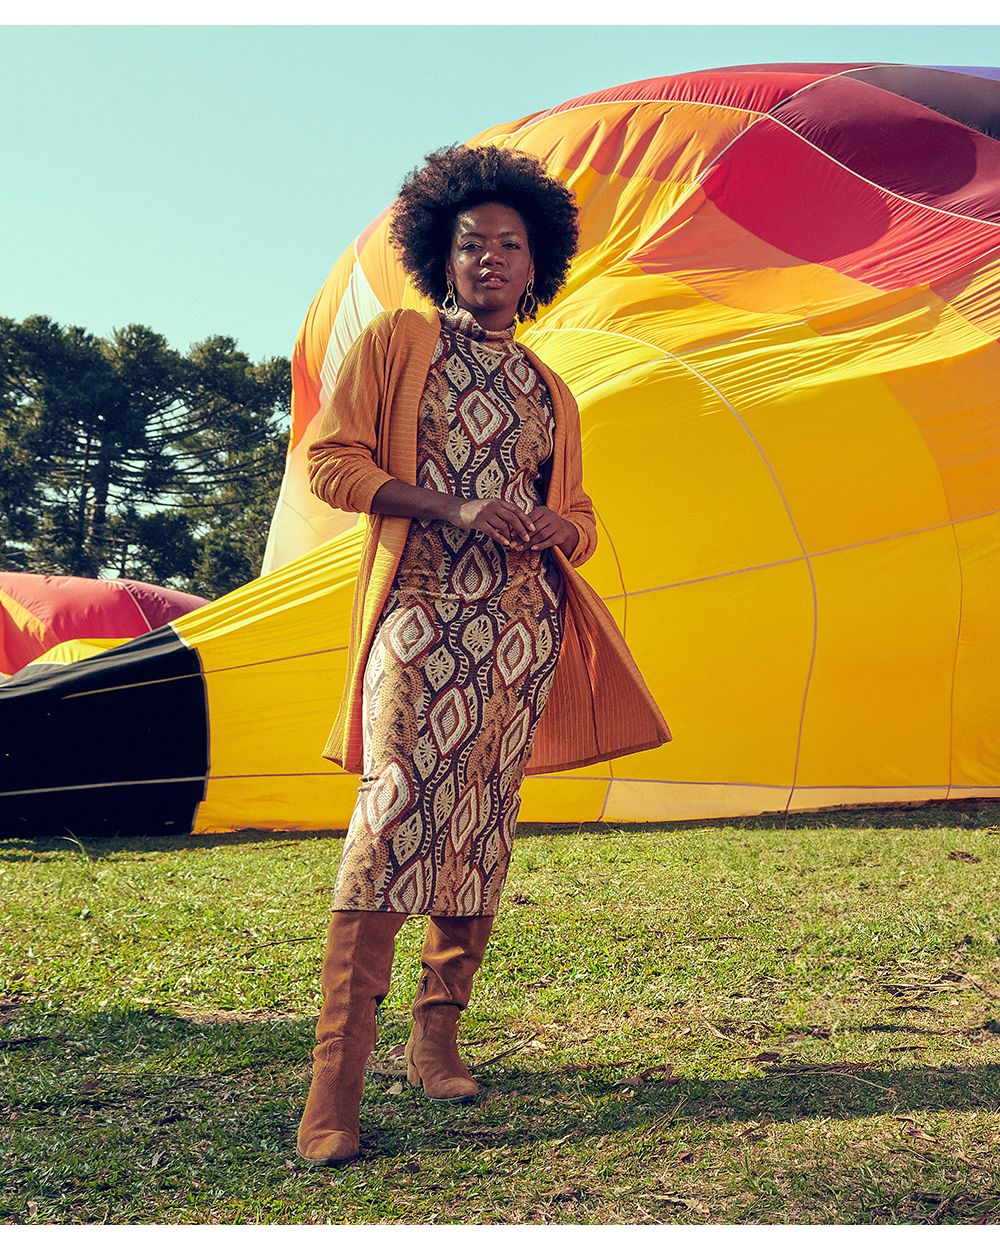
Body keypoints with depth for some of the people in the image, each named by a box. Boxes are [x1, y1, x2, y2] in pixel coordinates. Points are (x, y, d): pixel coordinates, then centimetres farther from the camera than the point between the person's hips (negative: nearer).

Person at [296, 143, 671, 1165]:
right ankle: (337, 1074, -18)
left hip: (524, 623, 5)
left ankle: (438, 1031, 13)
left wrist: (555, 528, 0)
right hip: (421, 610, -5)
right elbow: (331, 459, 1)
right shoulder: (395, 341, 10)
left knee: (484, 823, 2)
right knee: (399, 808, -19)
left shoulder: (550, 391, 22)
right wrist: (453, 509, -11)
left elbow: (578, 513, 26)